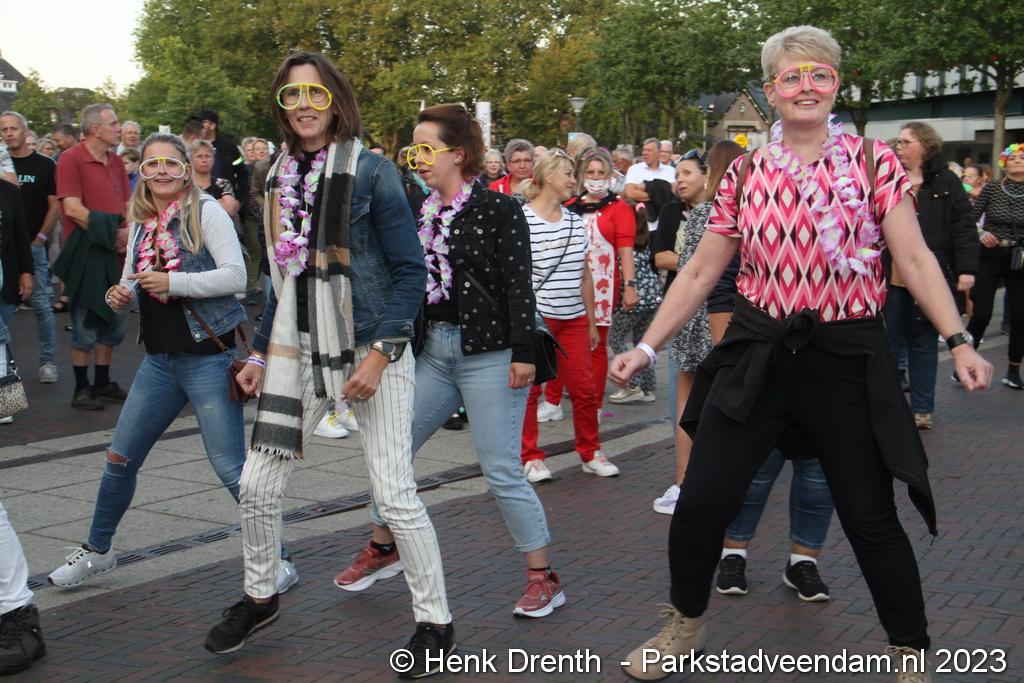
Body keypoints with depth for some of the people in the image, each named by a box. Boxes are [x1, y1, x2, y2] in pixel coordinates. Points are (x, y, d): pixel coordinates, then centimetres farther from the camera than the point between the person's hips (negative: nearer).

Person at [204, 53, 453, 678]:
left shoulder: (372, 171, -8)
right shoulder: (281, 176, 9)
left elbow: (411, 270, -10)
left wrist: (380, 353, -17)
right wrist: (261, 353, 14)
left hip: (372, 351, -5)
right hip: (299, 349, 6)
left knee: (395, 496, -6)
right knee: (257, 486, 8)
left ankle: (436, 621, 11)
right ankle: (260, 596, 32)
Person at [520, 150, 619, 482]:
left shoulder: (575, 222, 11)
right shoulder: (520, 221, -8)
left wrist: (592, 322, 17)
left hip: (573, 319, 5)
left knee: (584, 388, 6)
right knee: (528, 389, 2)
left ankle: (591, 453, 20)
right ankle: (530, 457, 14)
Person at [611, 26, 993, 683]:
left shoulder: (874, 161, -1)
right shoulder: (745, 173, 4)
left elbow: (915, 260, -4)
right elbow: (700, 273, 8)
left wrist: (958, 340, -14)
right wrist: (648, 346, 5)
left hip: (848, 360, -2)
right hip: (756, 357, 2)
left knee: (872, 518, 4)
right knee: (700, 504, 3)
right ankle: (685, 627, 29)